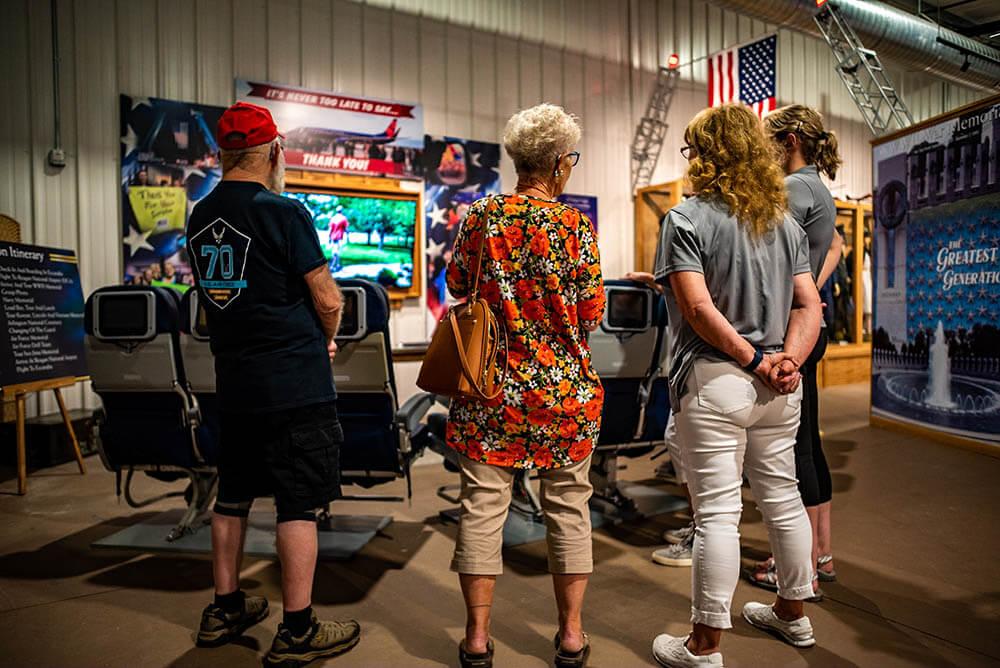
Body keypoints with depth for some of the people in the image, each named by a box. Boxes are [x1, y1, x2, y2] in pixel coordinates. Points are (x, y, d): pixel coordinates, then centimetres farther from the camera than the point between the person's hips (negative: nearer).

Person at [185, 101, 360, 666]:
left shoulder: (201, 217, 8)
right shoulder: (284, 212, -14)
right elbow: (329, 302, -13)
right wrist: (326, 340, 9)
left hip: (234, 382, 7)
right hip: (295, 383, -7)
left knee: (233, 496, 18)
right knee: (299, 505, 2)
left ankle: (224, 610, 34)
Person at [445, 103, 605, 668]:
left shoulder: (481, 217, -2)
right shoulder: (575, 226, -9)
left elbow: (457, 285, 10)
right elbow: (592, 314, -6)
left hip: (492, 387, 2)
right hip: (564, 388, -1)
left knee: (483, 504, 11)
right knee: (569, 505, 14)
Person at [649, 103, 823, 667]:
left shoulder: (688, 219, -8)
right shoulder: (786, 223, 11)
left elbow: (698, 308, -18)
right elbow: (809, 304, 4)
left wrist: (754, 359, -11)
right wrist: (788, 358, -7)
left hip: (714, 382, -6)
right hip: (779, 387, 7)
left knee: (717, 511, 0)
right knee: (782, 497, 19)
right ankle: (793, 614, 39)